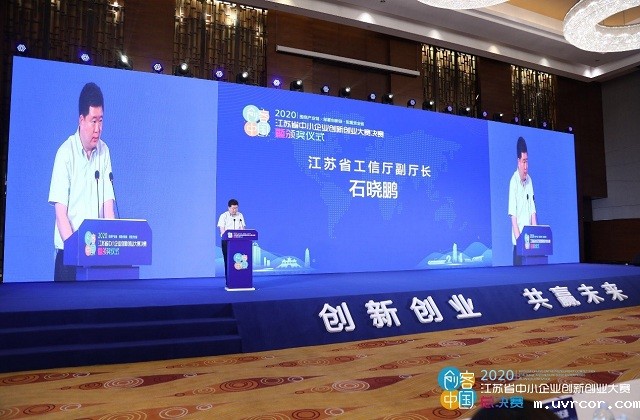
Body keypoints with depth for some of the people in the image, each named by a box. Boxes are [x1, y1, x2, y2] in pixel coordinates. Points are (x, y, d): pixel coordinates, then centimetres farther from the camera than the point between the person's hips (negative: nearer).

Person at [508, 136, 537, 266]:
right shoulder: (514, 181, -12)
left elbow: (533, 211, 9)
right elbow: (512, 215, -15)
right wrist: (518, 238, -20)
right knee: (518, 263, -4)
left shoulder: (529, 180, 8)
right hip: (518, 239, -6)